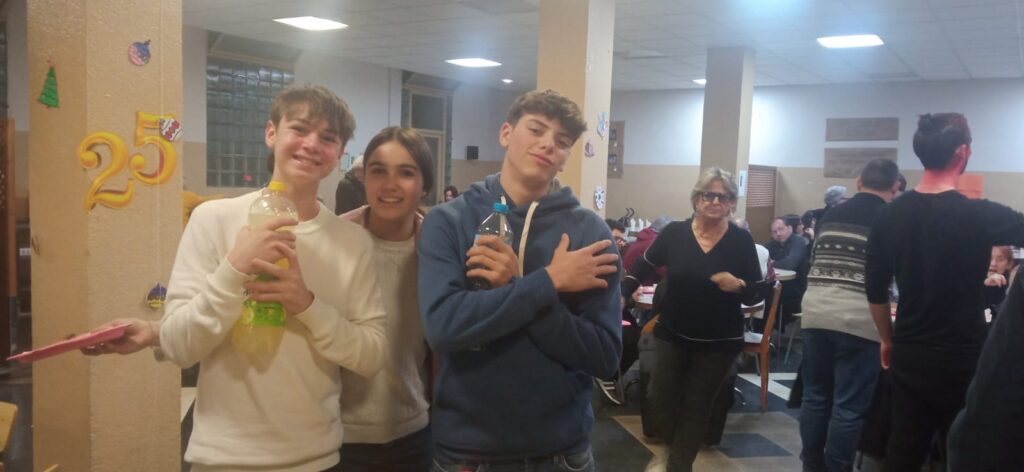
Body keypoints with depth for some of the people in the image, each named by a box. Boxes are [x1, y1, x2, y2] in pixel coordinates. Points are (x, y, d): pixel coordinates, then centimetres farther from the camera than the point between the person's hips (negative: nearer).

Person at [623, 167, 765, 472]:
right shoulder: (674, 233, -9)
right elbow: (644, 267, 3)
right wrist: (621, 294, -9)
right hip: (672, 333, 1)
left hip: (720, 341, -1)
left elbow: (756, 294, -6)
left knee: (697, 406, 12)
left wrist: (738, 286, -27)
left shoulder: (741, 240, -11)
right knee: (661, 398, 9)